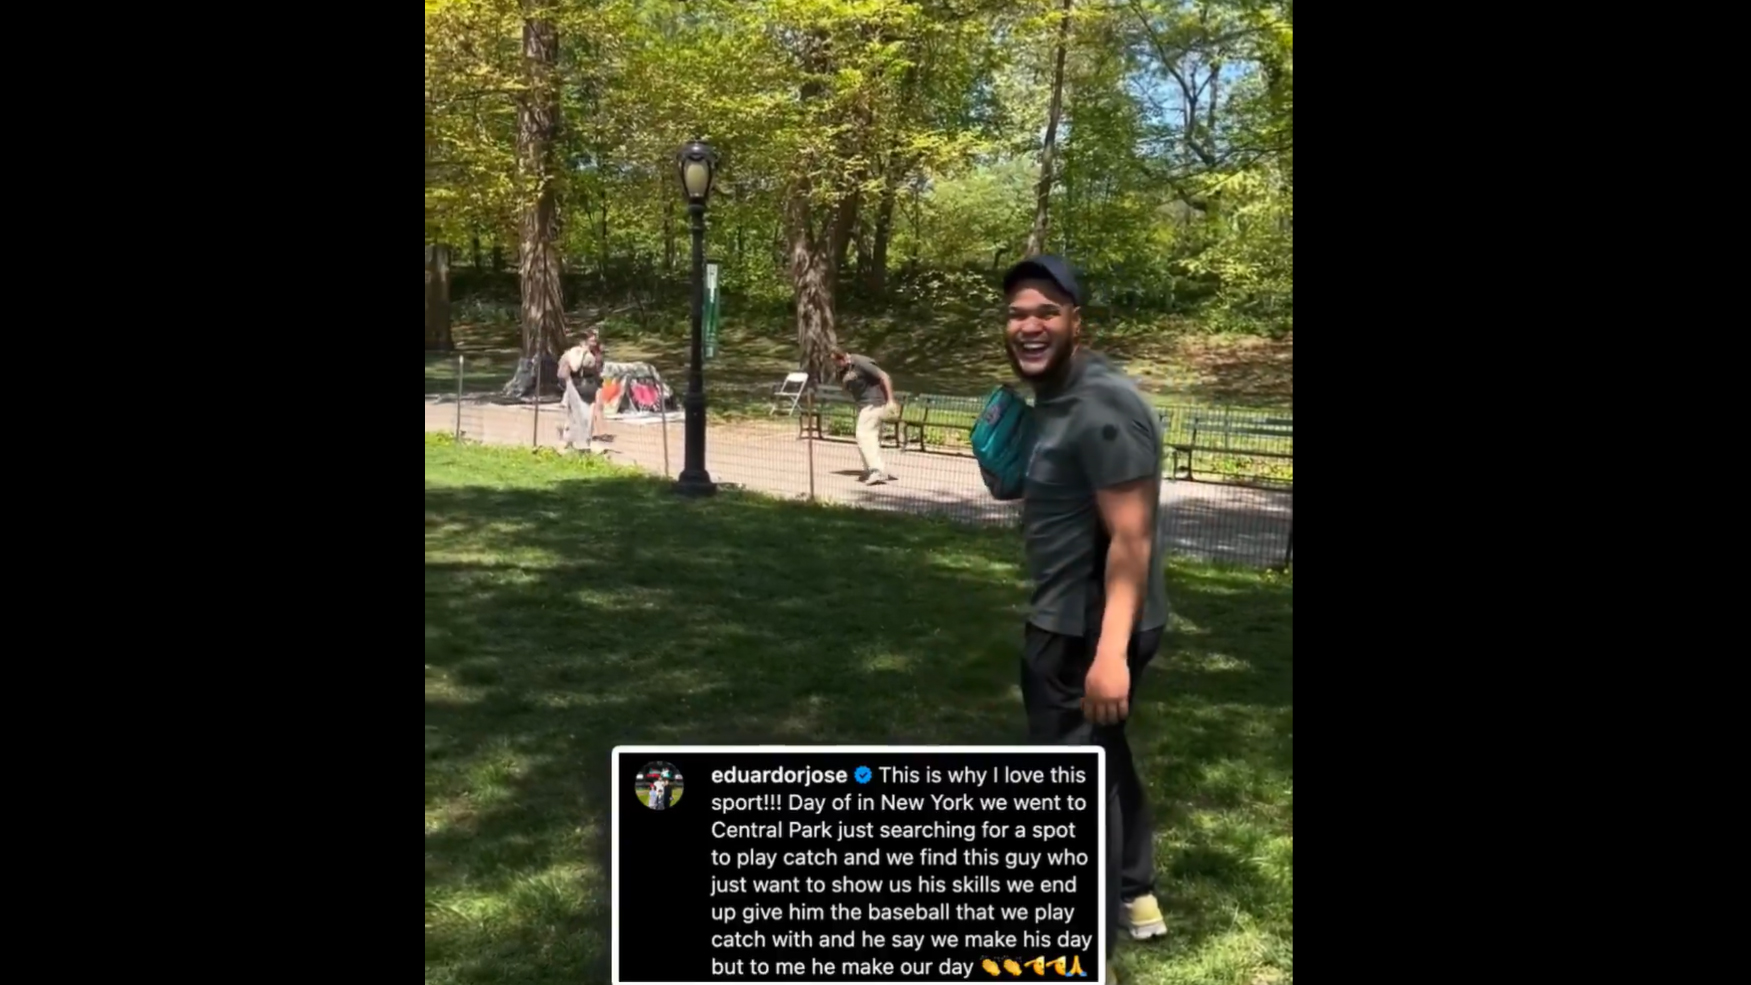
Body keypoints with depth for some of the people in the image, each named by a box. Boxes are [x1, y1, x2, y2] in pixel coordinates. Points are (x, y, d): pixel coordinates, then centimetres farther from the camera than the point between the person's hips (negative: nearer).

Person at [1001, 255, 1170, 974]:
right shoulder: (1053, 400, 8)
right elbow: (1012, 486, 23)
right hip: (1071, 619, 11)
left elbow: (1132, 538, -28)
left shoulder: (1102, 408, -23)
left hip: (1090, 627, -11)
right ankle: (1135, 897, 46)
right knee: (1101, 753, 26)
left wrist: (1111, 649, -33)